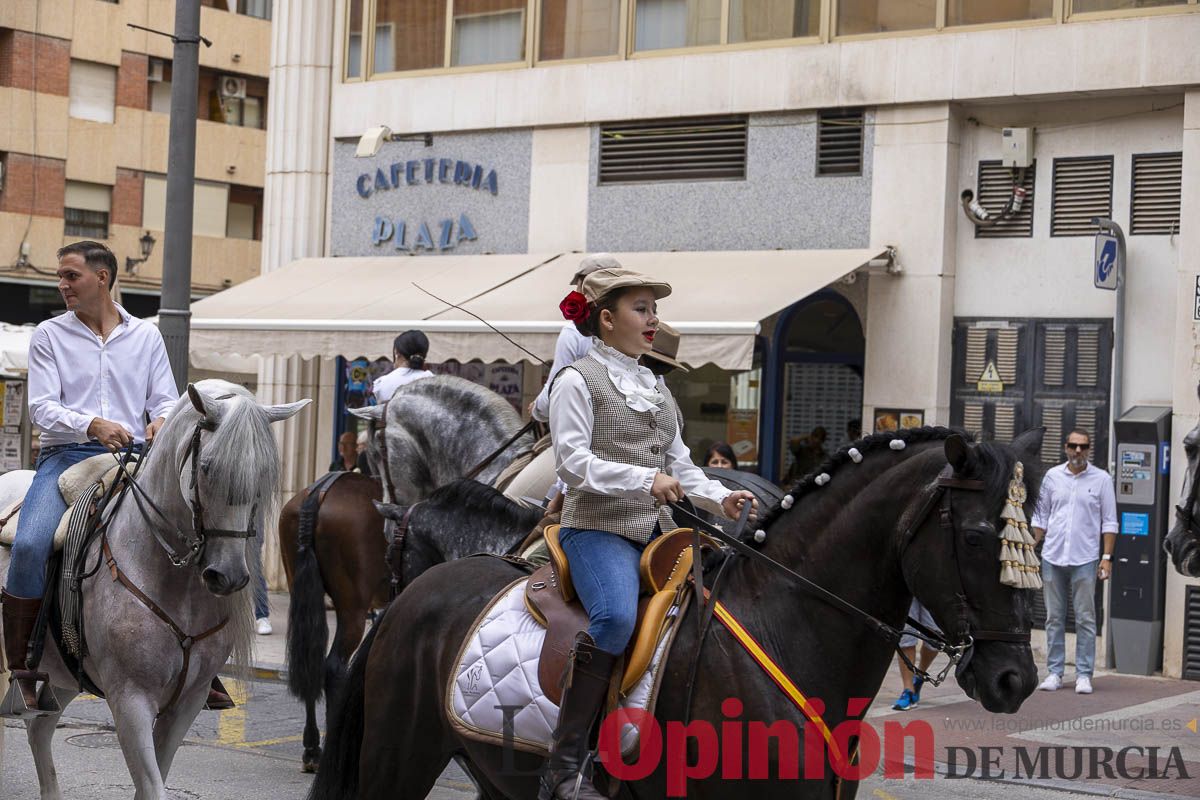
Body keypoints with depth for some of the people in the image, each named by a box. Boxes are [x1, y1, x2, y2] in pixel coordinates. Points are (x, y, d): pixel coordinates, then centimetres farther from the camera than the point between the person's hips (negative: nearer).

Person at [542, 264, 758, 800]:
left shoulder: (657, 388, 23)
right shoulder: (577, 381, 0)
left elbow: (679, 465, 23)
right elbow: (574, 462, -12)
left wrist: (721, 499, 4)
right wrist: (645, 479, -23)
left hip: (656, 530, 8)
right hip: (598, 529, -8)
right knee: (617, 618, -31)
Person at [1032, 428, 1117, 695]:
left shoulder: (1101, 479, 2)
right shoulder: (1052, 476, 8)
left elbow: (1109, 522, 2)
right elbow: (1040, 516, 13)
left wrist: (1107, 557, -5)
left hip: (1085, 559, -2)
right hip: (1053, 557, 2)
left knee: (1085, 620, -1)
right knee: (1054, 618, 6)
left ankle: (1084, 674, 3)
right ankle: (1054, 672, 11)